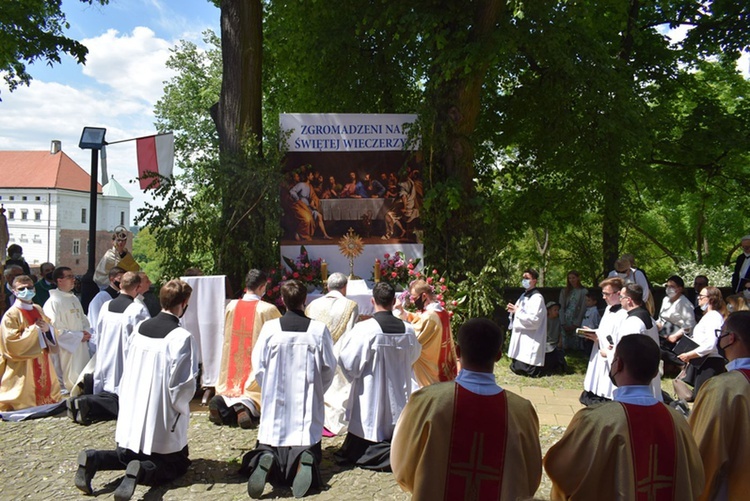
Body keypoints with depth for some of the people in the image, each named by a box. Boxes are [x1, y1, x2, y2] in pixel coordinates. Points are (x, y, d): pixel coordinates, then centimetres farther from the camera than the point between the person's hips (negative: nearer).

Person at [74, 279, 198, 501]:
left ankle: (93, 459, 1)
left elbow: (127, 371, 12)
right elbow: (183, 384, -17)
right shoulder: (181, 337, -19)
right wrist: (181, 407, 2)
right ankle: (141, 471, -17)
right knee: (175, 465, 12)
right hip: (162, 422, -6)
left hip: (133, 413, 7)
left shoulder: (140, 328, 3)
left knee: (129, 456, 28)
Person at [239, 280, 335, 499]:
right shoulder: (319, 329, -7)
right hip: (308, 405, 0)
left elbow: (258, 367, 0)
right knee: (309, 445, 10)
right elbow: (329, 368, 1)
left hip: (275, 402, 1)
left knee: (268, 445, 15)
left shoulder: (270, 328, -7)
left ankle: (266, 457, -20)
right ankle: (306, 459, -25)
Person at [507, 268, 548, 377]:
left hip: (530, 339, -9)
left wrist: (517, 311, -15)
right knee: (517, 367, 10)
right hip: (520, 335, 9)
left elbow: (534, 319, -22)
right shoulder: (524, 295, 13)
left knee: (523, 369, -7)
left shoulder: (537, 297, -15)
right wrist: (513, 310, 1)